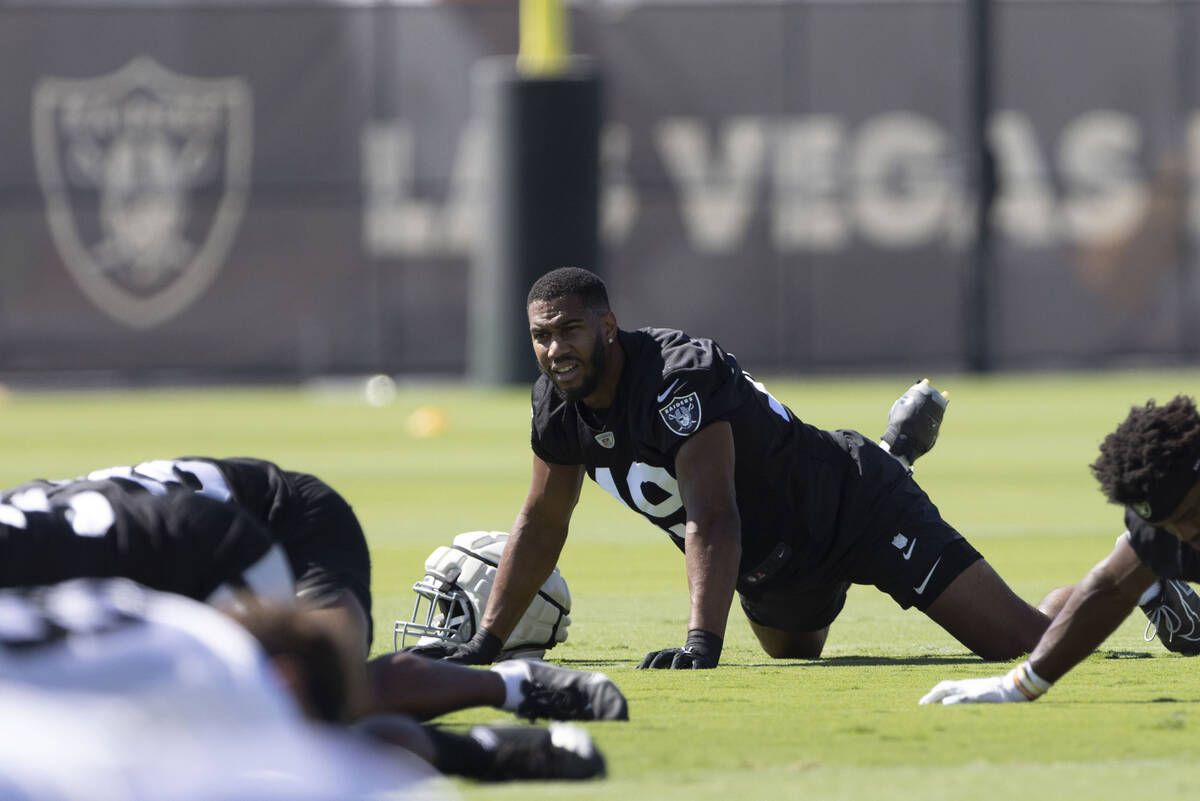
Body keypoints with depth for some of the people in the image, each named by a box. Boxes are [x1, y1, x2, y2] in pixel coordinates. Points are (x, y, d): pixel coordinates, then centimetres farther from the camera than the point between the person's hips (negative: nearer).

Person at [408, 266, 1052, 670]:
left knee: (1016, 641, -15)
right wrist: (486, 643, 2)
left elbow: (711, 521, -41)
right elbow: (542, 522, 4)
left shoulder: (679, 377, -33)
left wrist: (702, 641, -51)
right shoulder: (558, 404, -10)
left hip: (853, 511, -8)